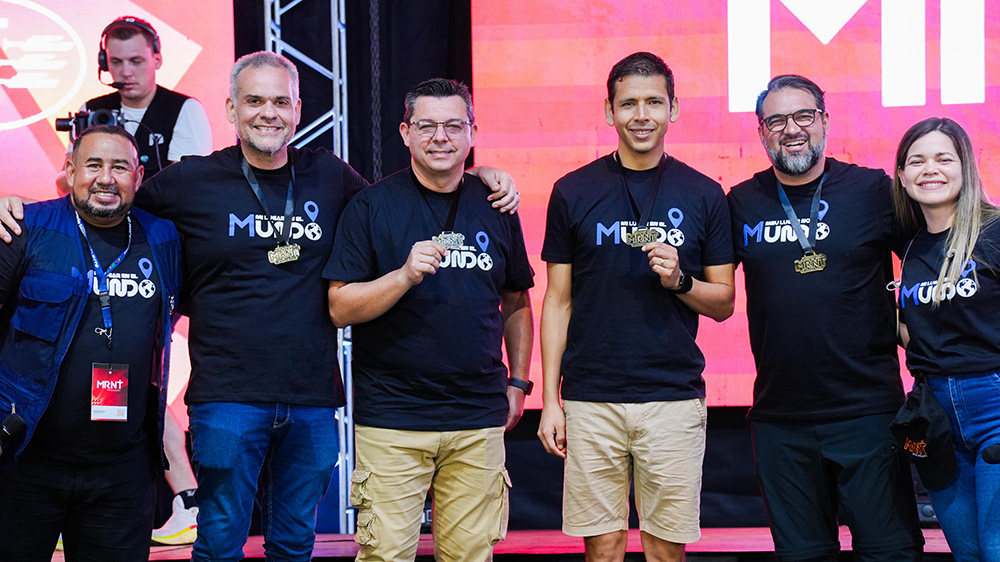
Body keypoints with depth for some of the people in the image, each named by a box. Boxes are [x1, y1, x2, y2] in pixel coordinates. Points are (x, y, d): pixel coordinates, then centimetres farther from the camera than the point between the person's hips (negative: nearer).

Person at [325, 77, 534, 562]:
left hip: (479, 419, 3)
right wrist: (406, 275, -19)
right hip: (390, 417, -3)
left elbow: (516, 302, 19)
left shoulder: (495, 206, 9)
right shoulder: (372, 207, -1)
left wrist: (518, 382, 14)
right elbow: (340, 308, -6)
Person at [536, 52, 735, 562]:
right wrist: (550, 399, 2)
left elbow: (723, 303, 9)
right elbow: (558, 301, 7)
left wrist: (679, 281, -12)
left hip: (674, 399, 0)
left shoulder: (703, 195, 5)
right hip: (590, 399, 0)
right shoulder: (574, 192, 4)